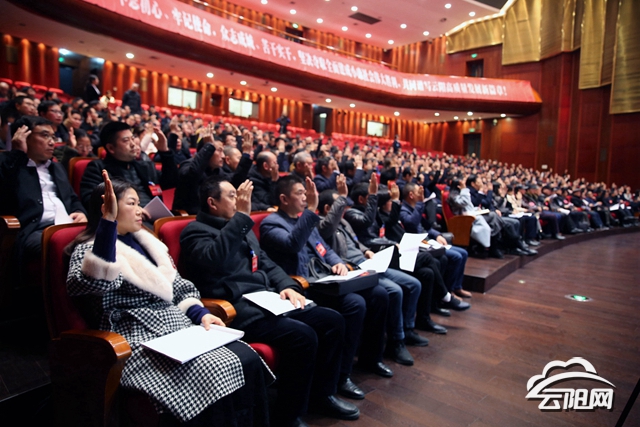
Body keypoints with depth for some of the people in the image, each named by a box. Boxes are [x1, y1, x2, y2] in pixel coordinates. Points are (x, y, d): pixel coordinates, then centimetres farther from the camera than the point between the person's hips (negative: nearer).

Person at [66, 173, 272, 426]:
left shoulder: (145, 242, 18)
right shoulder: (90, 249, -2)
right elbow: (91, 284, -27)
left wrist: (201, 313, 1)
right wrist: (108, 222, -34)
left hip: (179, 326, 7)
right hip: (140, 341, -6)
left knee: (248, 360, -17)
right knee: (216, 375, -29)